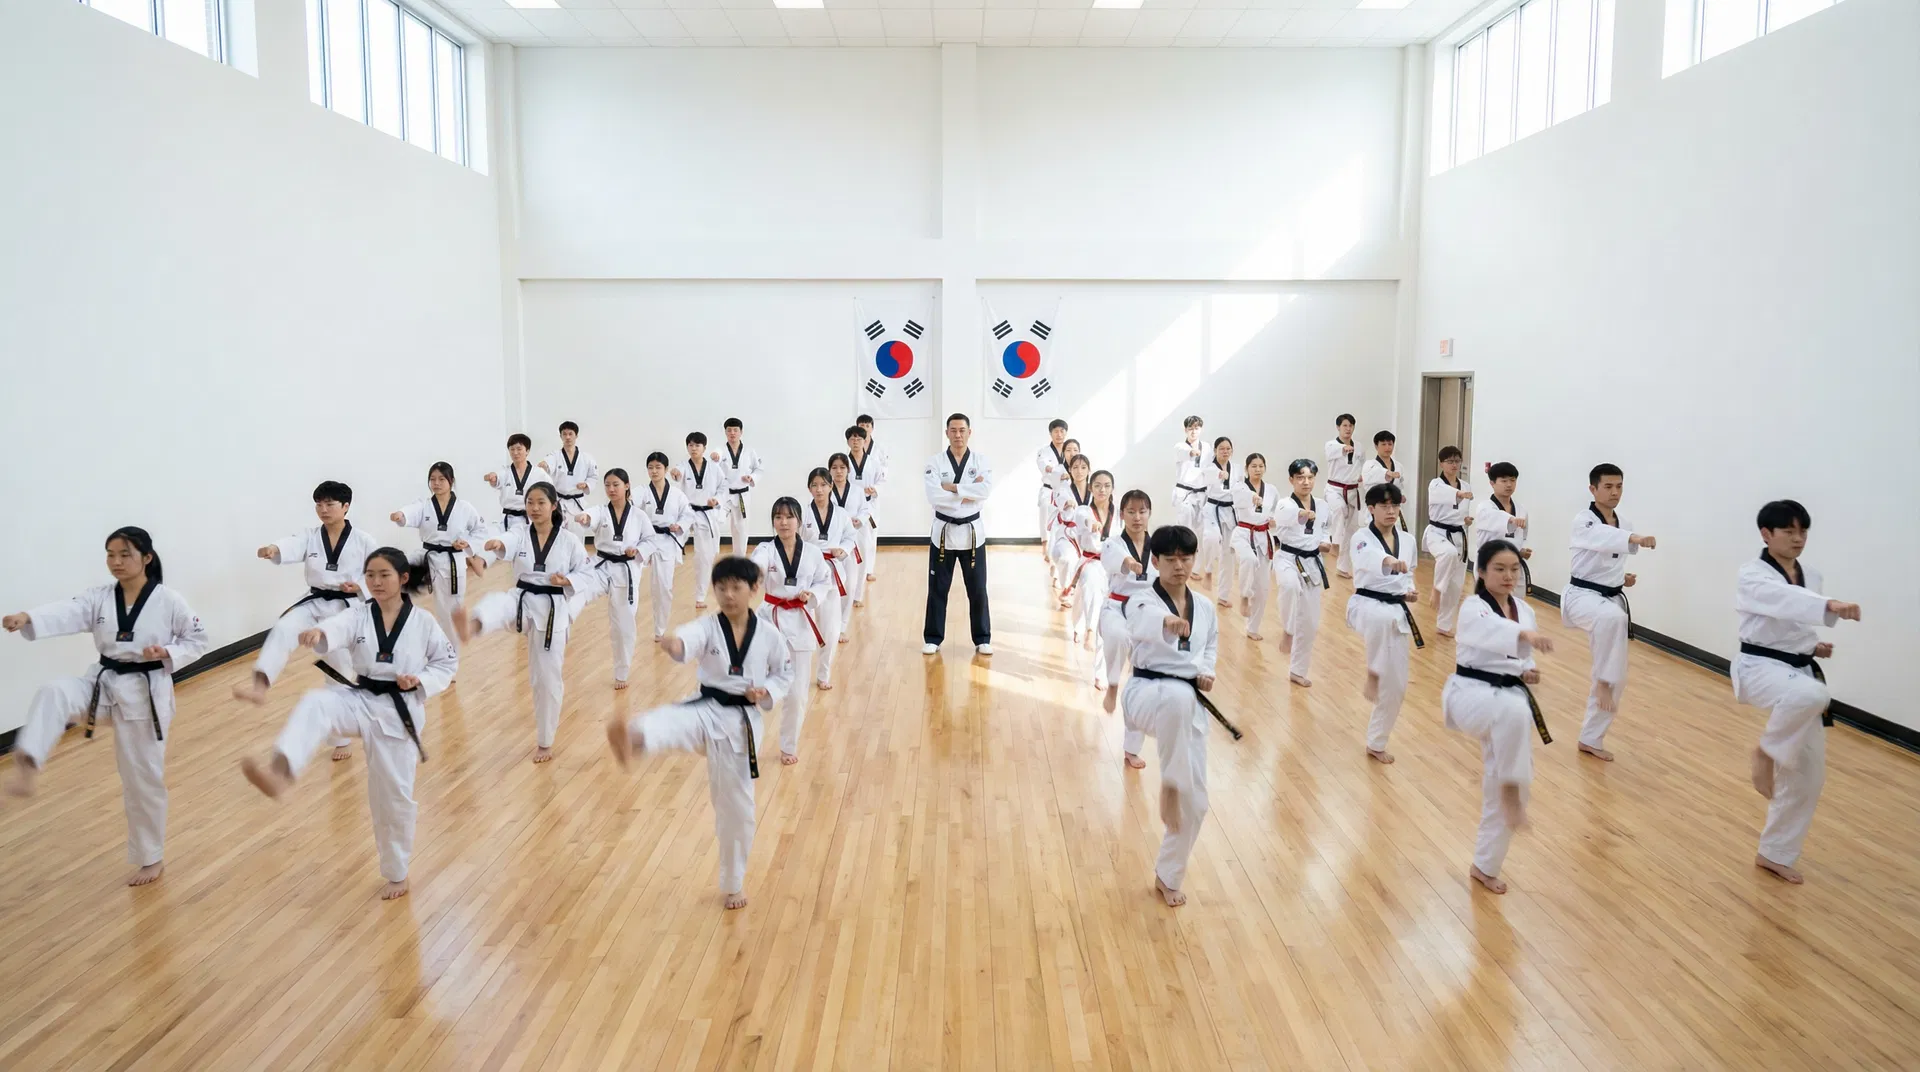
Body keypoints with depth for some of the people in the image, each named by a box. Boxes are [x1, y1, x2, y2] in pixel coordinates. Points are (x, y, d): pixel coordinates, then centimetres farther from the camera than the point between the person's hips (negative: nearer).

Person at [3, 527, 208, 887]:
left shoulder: (168, 600, -9)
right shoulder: (98, 598, 0)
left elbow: (198, 640, -3)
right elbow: (66, 614, -19)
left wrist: (167, 653, -22)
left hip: (146, 693, -4)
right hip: (103, 684, 4)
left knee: (144, 777, 4)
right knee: (53, 693, -30)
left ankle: (152, 858, 20)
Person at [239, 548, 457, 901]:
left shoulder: (423, 623, -5)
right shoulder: (359, 614, -3)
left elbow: (448, 663, 3)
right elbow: (338, 628, -26)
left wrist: (420, 681, -16)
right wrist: (319, 633, -50)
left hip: (398, 713, -2)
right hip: (361, 700, 2)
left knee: (394, 796, 6)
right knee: (314, 706, -32)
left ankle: (396, 873, 26)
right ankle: (280, 769, -56)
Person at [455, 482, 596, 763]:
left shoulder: (569, 541, -2)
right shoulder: (520, 535, -1)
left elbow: (590, 578, 1)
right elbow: (507, 544, -26)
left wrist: (567, 580, -20)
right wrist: (496, 543, -51)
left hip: (552, 610, -1)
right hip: (522, 602, 1)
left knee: (547, 677, 5)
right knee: (498, 603, -36)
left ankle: (544, 742, 23)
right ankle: (473, 625, -74)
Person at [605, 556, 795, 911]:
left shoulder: (769, 636, -3)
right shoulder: (708, 627, -8)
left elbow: (785, 675, 10)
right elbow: (689, 639, -32)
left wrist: (766, 693, -12)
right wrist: (674, 644, -57)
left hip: (741, 724, 1)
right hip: (707, 711, -1)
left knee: (736, 806, 8)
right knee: (673, 722, -37)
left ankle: (734, 883, 29)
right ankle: (632, 735, -75)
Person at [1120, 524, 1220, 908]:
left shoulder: (1205, 606, 7)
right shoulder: (1143, 602, -10)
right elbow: (1141, 625, -35)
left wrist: (1206, 673, 0)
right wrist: (1167, 622, -58)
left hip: (1192, 702, 5)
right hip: (1150, 695, -5)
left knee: (1195, 804, 6)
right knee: (1179, 696, -44)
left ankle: (1168, 877, 28)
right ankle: (1170, 786, -25)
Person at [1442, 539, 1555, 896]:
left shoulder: (1524, 610, 9)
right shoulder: (1474, 608, -13)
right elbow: (1491, 631, -38)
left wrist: (1527, 672, -3)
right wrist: (1525, 633, -57)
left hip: (1509, 697, 7)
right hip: (1472, 694, -7)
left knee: (1498, 790, 10)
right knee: (1514, 712, -43)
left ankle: (1485, 866, 26)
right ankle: (1512, 786, -22)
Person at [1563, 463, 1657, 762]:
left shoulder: (1623, 524, 8)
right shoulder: (1584, 521, -15)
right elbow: (1603, 538, -39)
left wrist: (1623, 578, 6)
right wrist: (1634, 539, -57)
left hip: (1611, 599, 7)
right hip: (1582, 596, -7)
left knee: (1617, 680, 8)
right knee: (1612, 617, -44)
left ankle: (1591, 739, 22)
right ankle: (1604, 679, -27)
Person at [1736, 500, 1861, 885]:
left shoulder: (1811, 576, 10)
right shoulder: (1753, 576, -13)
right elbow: (1787, 601, -35)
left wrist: (1815, 646, 3)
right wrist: (1831, 606, -52)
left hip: (1799, 672, 7)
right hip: (1761, 667, -7)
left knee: (1807, 775, 8)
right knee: (1812, 695, -42)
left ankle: (1774, 853, 24)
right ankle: (1767, 752, -13)